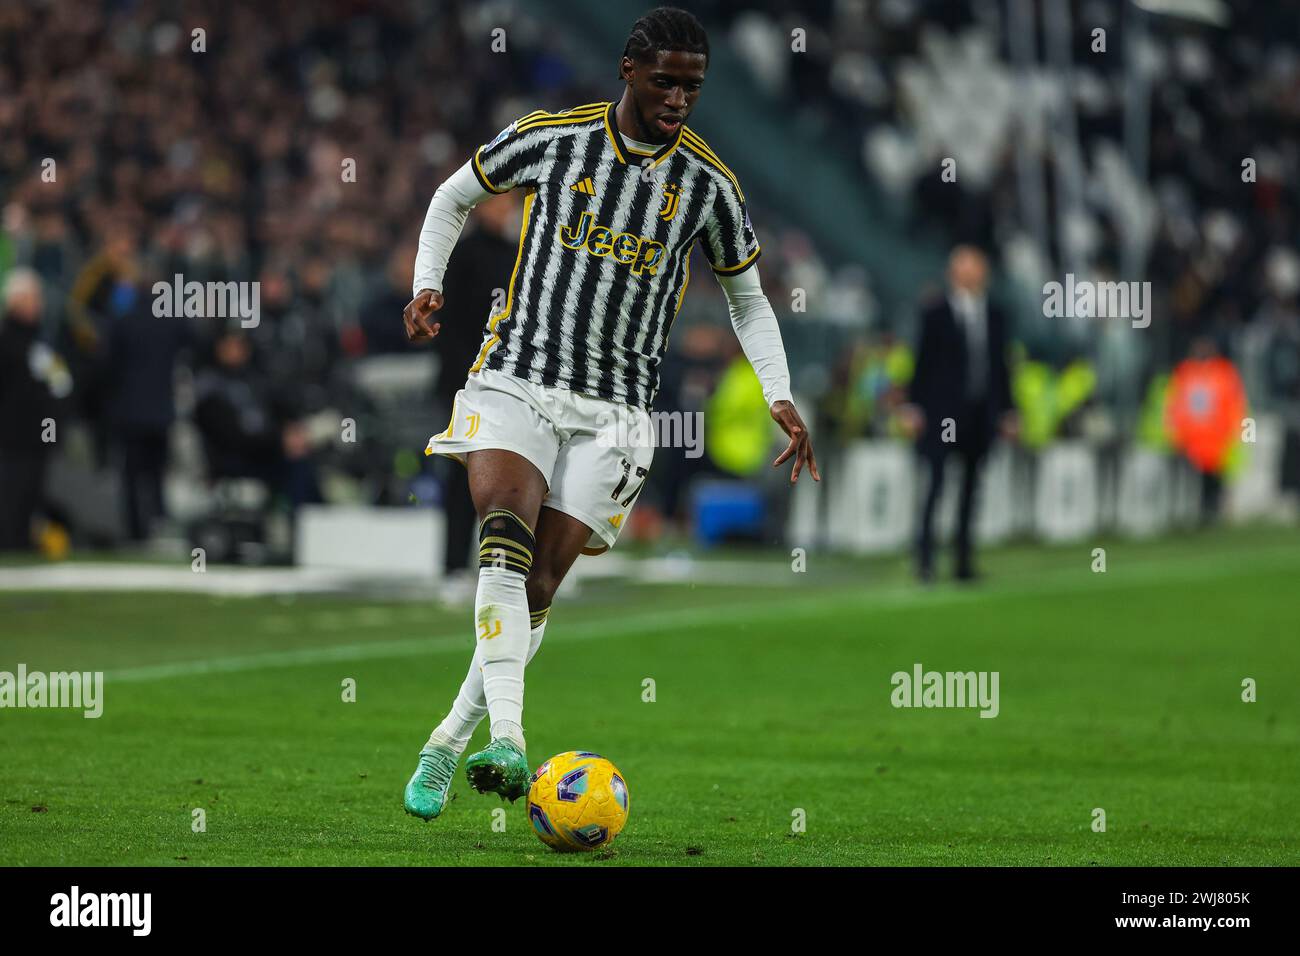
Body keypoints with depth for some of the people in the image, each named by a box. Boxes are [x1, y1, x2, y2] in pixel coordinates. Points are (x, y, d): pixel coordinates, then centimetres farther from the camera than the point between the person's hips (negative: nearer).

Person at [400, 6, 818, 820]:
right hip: (516, 380, -2)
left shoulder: (708, 184, 2)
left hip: (613, 412, 2)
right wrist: (428, 283, 1)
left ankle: (449, 743, 10)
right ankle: (507, 739, -35)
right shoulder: (548, 139, -1)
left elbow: (748, 298, 15)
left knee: (537, 589, -6)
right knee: (507, 539, -26)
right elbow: (455, 196, 16)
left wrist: (781, 397, 2)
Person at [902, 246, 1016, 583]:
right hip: (943, 414, -4)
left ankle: (964, 559, 8)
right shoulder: (935, 315, 2)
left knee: (970, 489, 5)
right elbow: (923, 362, 0)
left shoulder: (994, 317, 13)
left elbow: (1000, 366, 16)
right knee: (936, 483, -10)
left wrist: (1006, 411, 12)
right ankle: (925, 557, -8)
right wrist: (913, 406, -5)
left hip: (981, 415, 4)